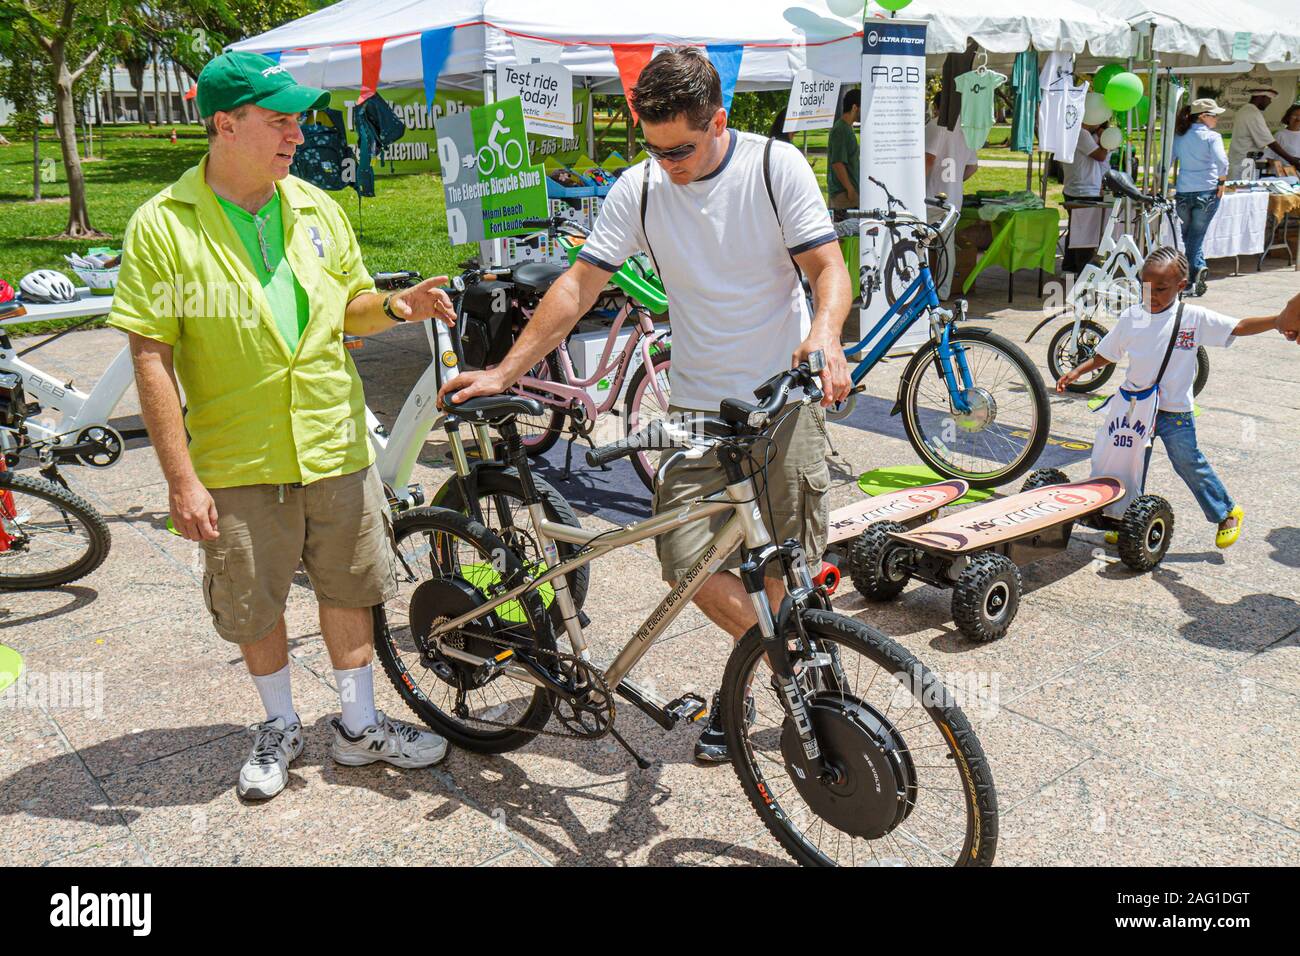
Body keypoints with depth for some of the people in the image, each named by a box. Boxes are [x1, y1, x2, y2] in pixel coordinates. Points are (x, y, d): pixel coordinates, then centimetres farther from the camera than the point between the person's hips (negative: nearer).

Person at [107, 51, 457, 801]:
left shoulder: (316, 209, 4)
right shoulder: (163, 225, -9)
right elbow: (152, 359, -11)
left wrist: (395, 307, -10)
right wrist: (181, 478, -15)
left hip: (336, 449, 3)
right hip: (238, 464, -3)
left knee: (350, 587, 13)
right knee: (253, 605, 12)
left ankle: (360, 726, 31)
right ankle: (282, 727, 36)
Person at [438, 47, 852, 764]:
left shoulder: (776, 167, -6)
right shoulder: (638, 189, 0)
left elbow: (827, 266, -9)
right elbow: (578, 286, 0)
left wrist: (826, 333, -32)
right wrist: (503, 372, -6)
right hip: (698, 406, 2)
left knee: (784, 566, 0)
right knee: (689, 561, -7)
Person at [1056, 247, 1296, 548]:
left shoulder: (1194, 318, -8)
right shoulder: (1130, 317, -1)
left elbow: (1239, 327, -11)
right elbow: (1105, 354, 10)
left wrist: (1278, 320, -24)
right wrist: (1078, 371, 2)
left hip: (1175, 413, -3)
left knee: (1189, 464, 4)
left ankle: (1227, 512, 25)